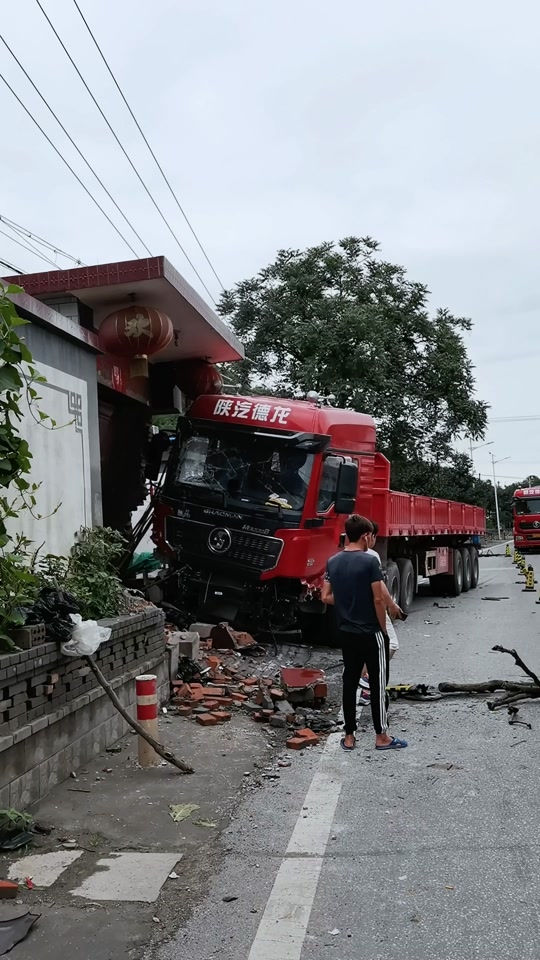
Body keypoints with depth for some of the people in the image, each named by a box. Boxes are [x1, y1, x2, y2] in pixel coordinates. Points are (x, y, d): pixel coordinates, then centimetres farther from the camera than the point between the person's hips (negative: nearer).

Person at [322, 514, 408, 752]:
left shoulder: (333, 562, 2)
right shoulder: (369, 561, -16)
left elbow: (326, 597, 6)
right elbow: (379, 600, -16)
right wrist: (383, 629, -4)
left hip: (346, 632, 6)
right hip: (370, 633, -6)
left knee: (349, 681, 11)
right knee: (378, 683, 4)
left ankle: (349, 736, 16)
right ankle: (381, 736, 11)